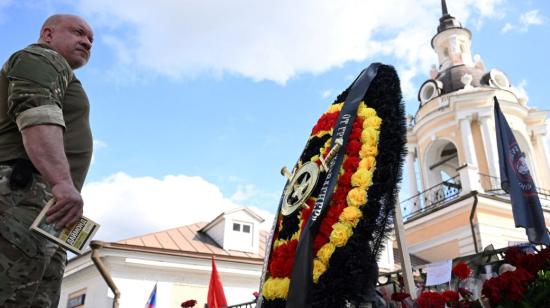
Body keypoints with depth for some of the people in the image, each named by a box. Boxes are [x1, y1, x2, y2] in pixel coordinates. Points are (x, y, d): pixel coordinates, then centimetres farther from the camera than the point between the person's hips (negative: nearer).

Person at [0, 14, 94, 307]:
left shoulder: (54, 73, 36)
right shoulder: (42, 58, 7)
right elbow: (37, 115, -14)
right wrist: (63, 182, -28)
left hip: (47, 218, 10)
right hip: (26, 194, -10)